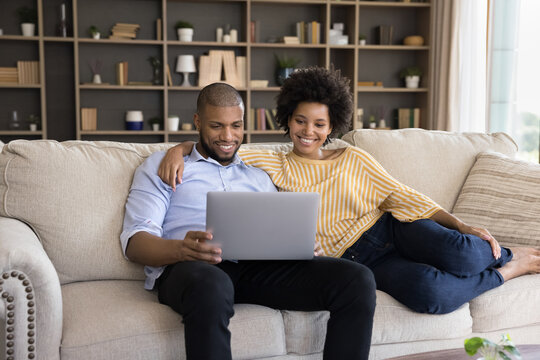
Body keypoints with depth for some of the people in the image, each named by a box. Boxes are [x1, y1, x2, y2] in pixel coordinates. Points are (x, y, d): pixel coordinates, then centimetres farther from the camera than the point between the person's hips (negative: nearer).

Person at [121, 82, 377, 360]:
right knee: (212, 286, -44)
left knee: (357, 280, -21)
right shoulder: (161, 166, 18)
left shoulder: (258, 177, 31)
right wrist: (181, 249, -20)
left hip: (258, 266, 4)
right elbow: (135, 241, 4)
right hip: (188, 266, -3)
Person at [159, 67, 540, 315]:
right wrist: (179, 149, -18)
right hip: (357, 260, -2)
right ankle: (506, 272, -2)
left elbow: (401, 195, 6)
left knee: (461, 255, -31)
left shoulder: (353, 159, 12)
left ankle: (509, 256, 6)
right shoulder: (276, 167, 9)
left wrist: (462, 226, -3)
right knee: (427, 291, -32)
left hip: (393, 230, 2)